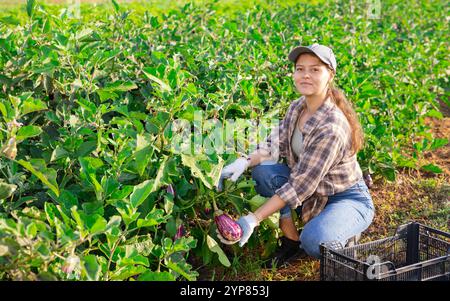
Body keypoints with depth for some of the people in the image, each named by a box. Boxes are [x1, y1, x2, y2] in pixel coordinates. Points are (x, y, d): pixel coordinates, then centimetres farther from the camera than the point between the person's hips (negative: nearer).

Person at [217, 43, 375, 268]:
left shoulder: (332, 128, -30)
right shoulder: (296, 107, -6)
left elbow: (299, 186, -30)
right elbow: (275, 145, 0)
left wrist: (253, 219, -29)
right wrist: (245, 162, -22)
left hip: (348, 199, -7)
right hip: (312, 194, 7)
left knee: (314, 242, -35)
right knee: (262, 170, -16)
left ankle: (344, 238, 1)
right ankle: (291, 240, -4)